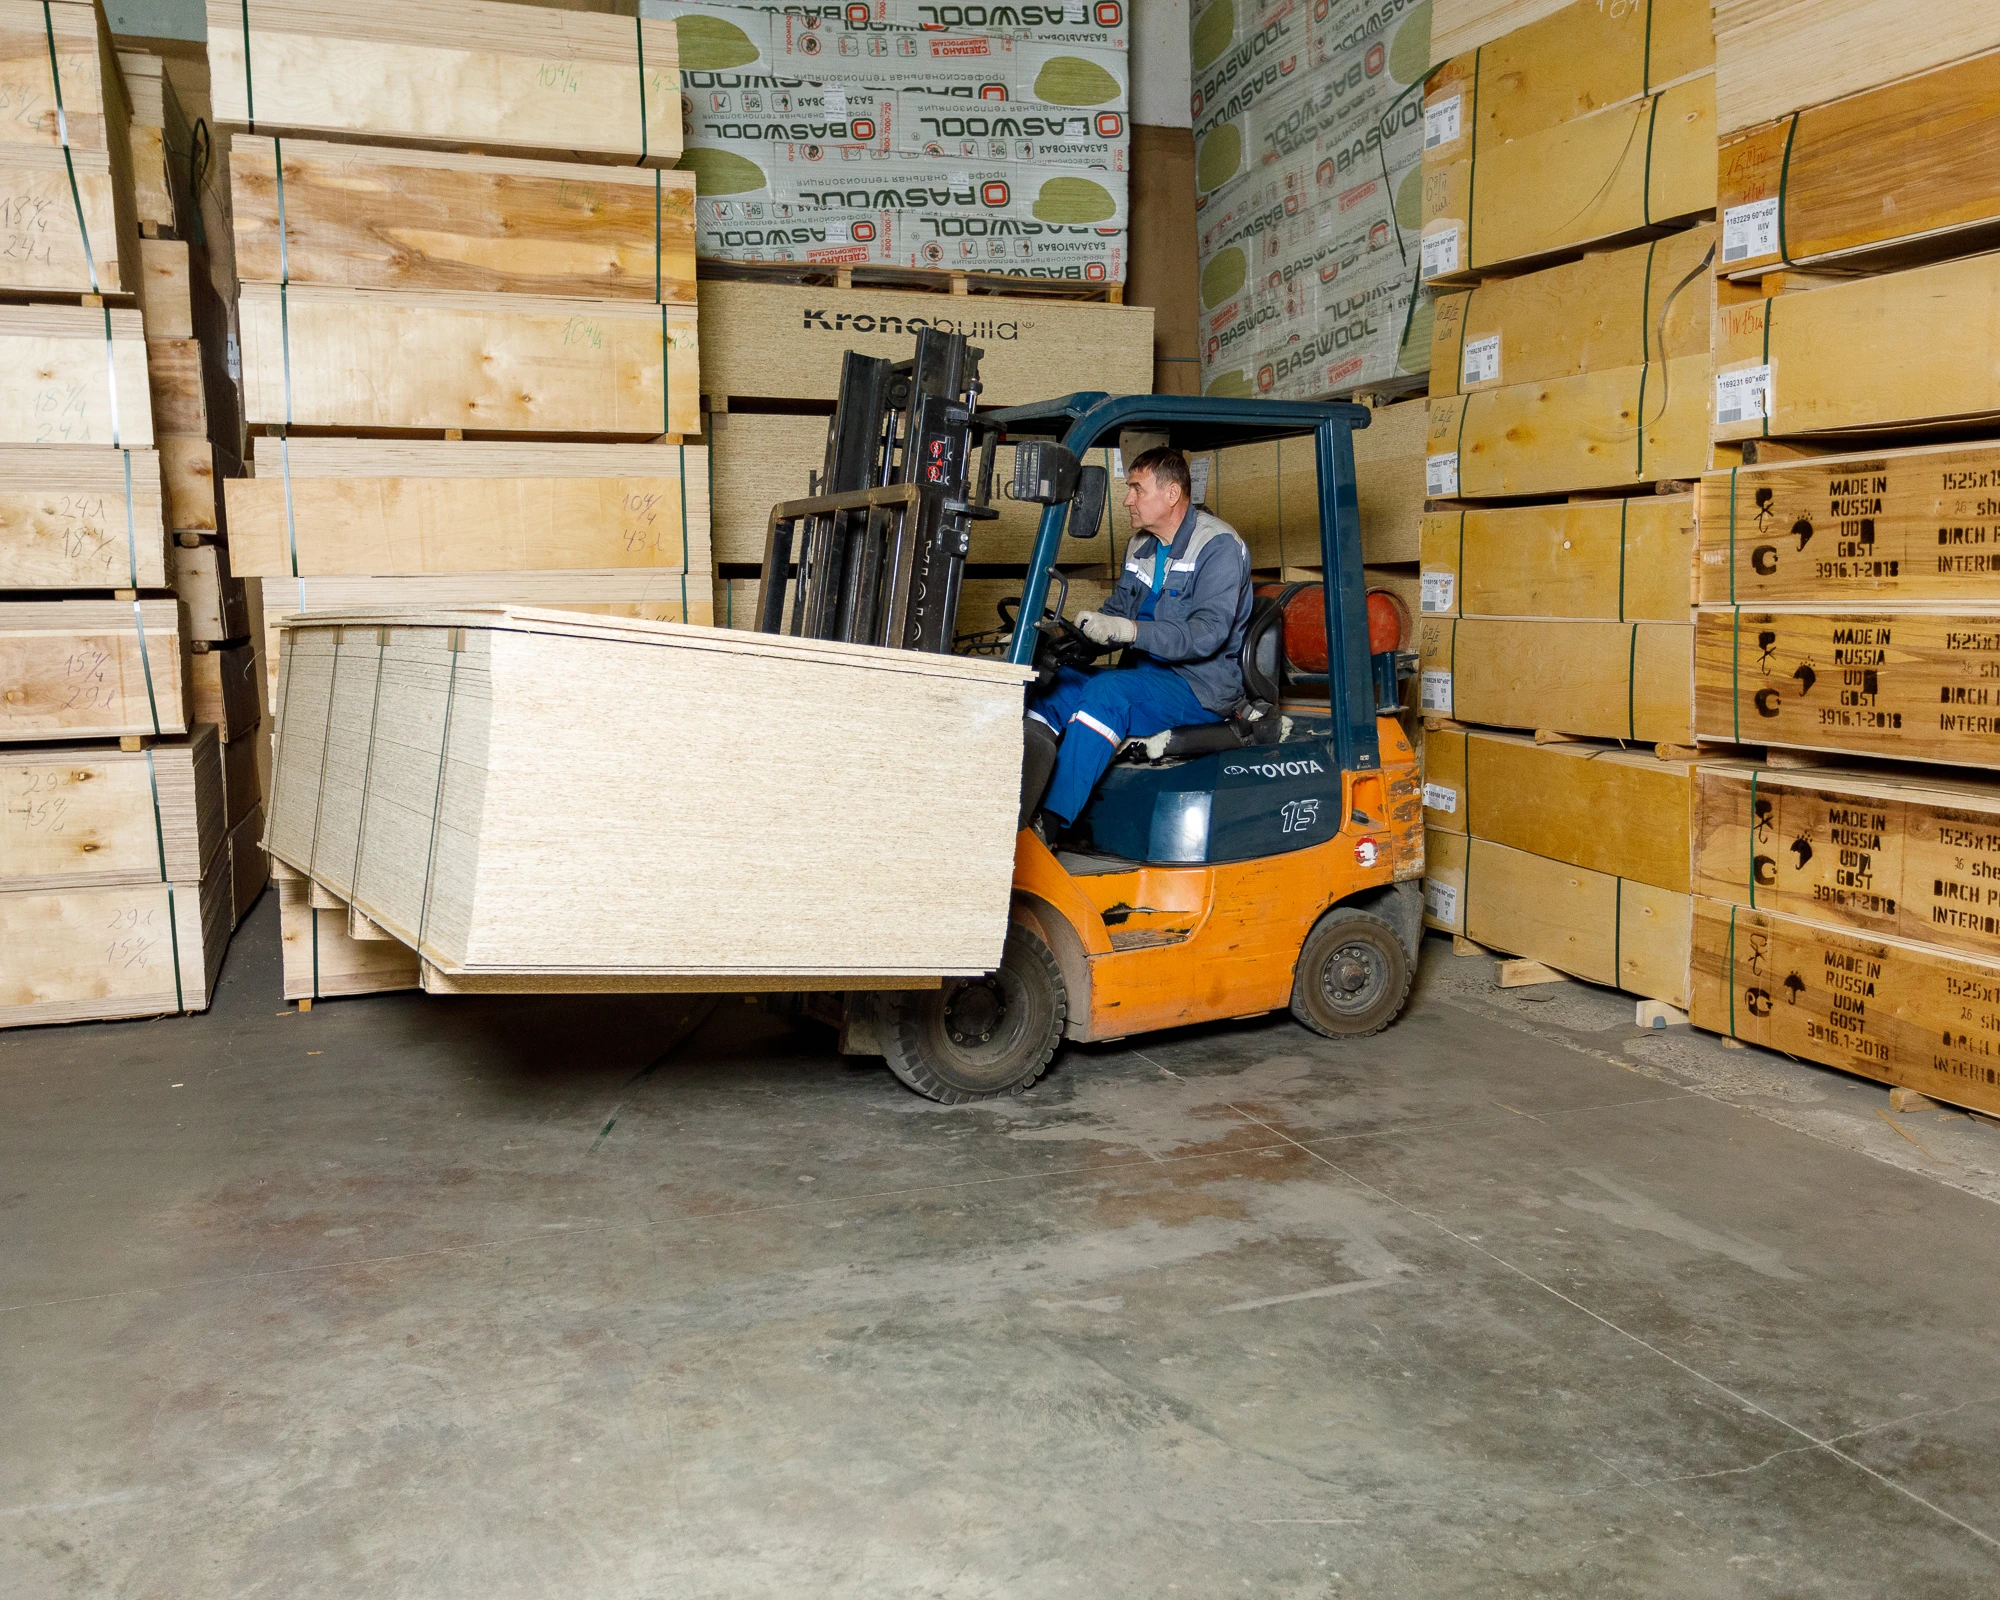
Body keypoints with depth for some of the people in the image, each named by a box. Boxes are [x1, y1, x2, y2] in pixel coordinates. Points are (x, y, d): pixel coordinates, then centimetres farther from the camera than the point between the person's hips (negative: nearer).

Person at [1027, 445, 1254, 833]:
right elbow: (1115, 613, 18)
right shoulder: (1141, 546, 13)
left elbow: (1207, 633, -24)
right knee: (1055, 682, -12)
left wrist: (1129, 630, -35)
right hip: (1147, 673, 8)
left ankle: (1051, 821, -37)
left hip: (1201, 686, -8)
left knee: (1108, 692, -32)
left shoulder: (1219, 547, -12)